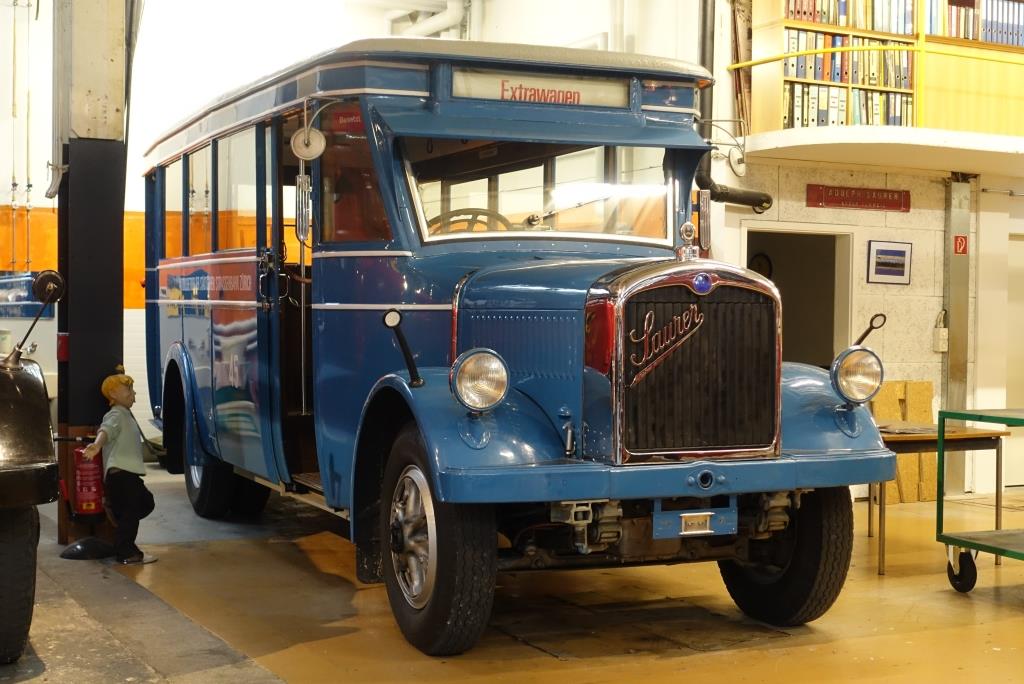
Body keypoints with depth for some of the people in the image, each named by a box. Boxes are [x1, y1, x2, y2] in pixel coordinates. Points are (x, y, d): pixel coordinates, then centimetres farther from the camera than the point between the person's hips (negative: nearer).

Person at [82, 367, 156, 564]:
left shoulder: (126, 415, 24)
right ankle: (127, 553, -6)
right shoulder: (116, 415, -7)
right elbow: (106, 429, -29)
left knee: (146, 502, 15)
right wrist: (97, 444, -47)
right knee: (129, 511, -9)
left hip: (129, 473, 10)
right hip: (120, 472, -10)